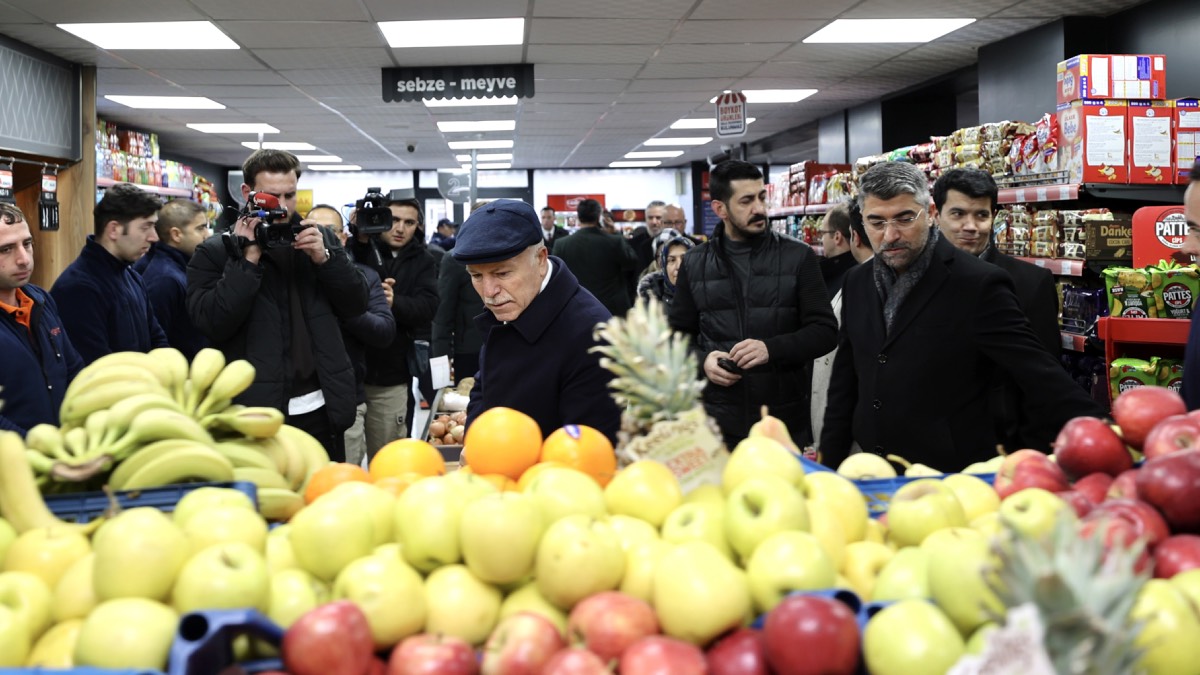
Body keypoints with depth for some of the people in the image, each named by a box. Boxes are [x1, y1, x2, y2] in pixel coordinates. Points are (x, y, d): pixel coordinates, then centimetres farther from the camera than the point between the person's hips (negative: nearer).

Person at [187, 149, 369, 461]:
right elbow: (213, 323, -14)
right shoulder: (215, 252, -2)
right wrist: (249, 258, -18)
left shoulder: (319, 238, 9)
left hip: (321, 408, 4)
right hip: (256, 414, -3)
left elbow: (357, 304, 5)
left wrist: (324, 258, -11)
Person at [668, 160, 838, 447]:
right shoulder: (695, 263, 6)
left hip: (786, 420, -1)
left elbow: (825, 331, -1)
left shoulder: (799, 257, 1)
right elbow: (679, 334, 13)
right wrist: (702, 360, -9)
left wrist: (771, 348, -17)